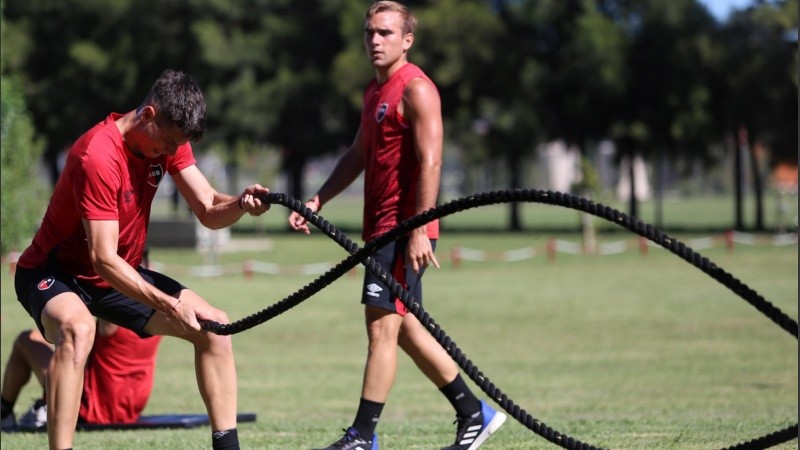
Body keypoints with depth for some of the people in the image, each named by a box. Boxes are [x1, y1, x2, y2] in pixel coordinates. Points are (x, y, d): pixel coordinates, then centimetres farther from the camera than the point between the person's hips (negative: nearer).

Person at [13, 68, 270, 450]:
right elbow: (104, 259, -32)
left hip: (121, 274, 8)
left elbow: (208, 211, -5)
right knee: (78, 329, -41)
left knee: (214, 327, -1)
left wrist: (241, 204, -28)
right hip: (52, 272, -8)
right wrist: (170, 305, -38)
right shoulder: (98, 157, -31)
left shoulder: (170, 141, -6)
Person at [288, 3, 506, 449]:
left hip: (405, 231, -10)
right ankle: (474, 413, 22)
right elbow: (359, 155, 25)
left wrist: (419, 231, -24)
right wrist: (318, 200, 15)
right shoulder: (375, 90, 17)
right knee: (404, 328, 14)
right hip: (381, 226, 10)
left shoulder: (416, 89, -12)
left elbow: (430, 162, -19)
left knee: (383, 324, -10)